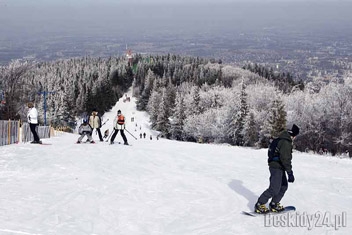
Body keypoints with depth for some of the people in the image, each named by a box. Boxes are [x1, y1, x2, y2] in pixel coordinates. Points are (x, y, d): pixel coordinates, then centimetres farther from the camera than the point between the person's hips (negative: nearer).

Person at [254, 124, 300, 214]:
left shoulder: (282, 139, 13)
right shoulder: (286, 142, -19)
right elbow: (285, 158, -24)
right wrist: (290, 173, -23)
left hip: (279, 168, 11)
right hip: (277, 168, -11)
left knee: (284, 186, 16)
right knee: (274, 189, -9)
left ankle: (274, 205, 21)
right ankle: (259, 205, -3)